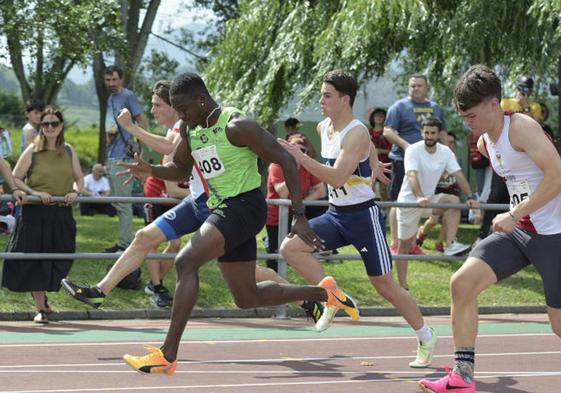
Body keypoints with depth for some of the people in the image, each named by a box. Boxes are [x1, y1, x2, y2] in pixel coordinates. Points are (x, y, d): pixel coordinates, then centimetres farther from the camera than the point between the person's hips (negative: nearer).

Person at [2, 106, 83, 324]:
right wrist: (34, 193, -17)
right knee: (34, 261, -2)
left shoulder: (68, 151, 7)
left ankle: (43, 298, 30)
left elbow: (79, 177, 15)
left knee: (59, 262, 5)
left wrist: (76, 192, -5)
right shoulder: (33, 151, -3)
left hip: (62, 214, 3)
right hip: (35, 213, -3)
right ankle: (41, 308, 8)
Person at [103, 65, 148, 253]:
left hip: (123, 157, -10)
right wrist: (109, 137, 11)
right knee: (116, 202, 14)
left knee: (123, 202, -8)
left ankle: (124, 243, -6)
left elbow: (142, 122, -13)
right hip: (112, 156, 10)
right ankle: (125, 240, 21)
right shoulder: (110, 99, 18)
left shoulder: (128, 96, -8)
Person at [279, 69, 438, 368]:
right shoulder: (323, 128, 5)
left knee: (384, 284, 0)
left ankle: (426, 338, 18)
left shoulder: (356, 134, -20)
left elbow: (337, 178, -31)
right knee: (290, 248, -13)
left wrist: (301, 158, -32)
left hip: (363, 215, -8)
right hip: (335, 214, 8)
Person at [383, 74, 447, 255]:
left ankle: (412, 243, 17)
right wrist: (405, 145, -22)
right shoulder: (399, 106, -1)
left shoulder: (435, 108, 16)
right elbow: (387, 132, -7)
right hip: (402, 160, -5)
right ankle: (395, 244, 0)